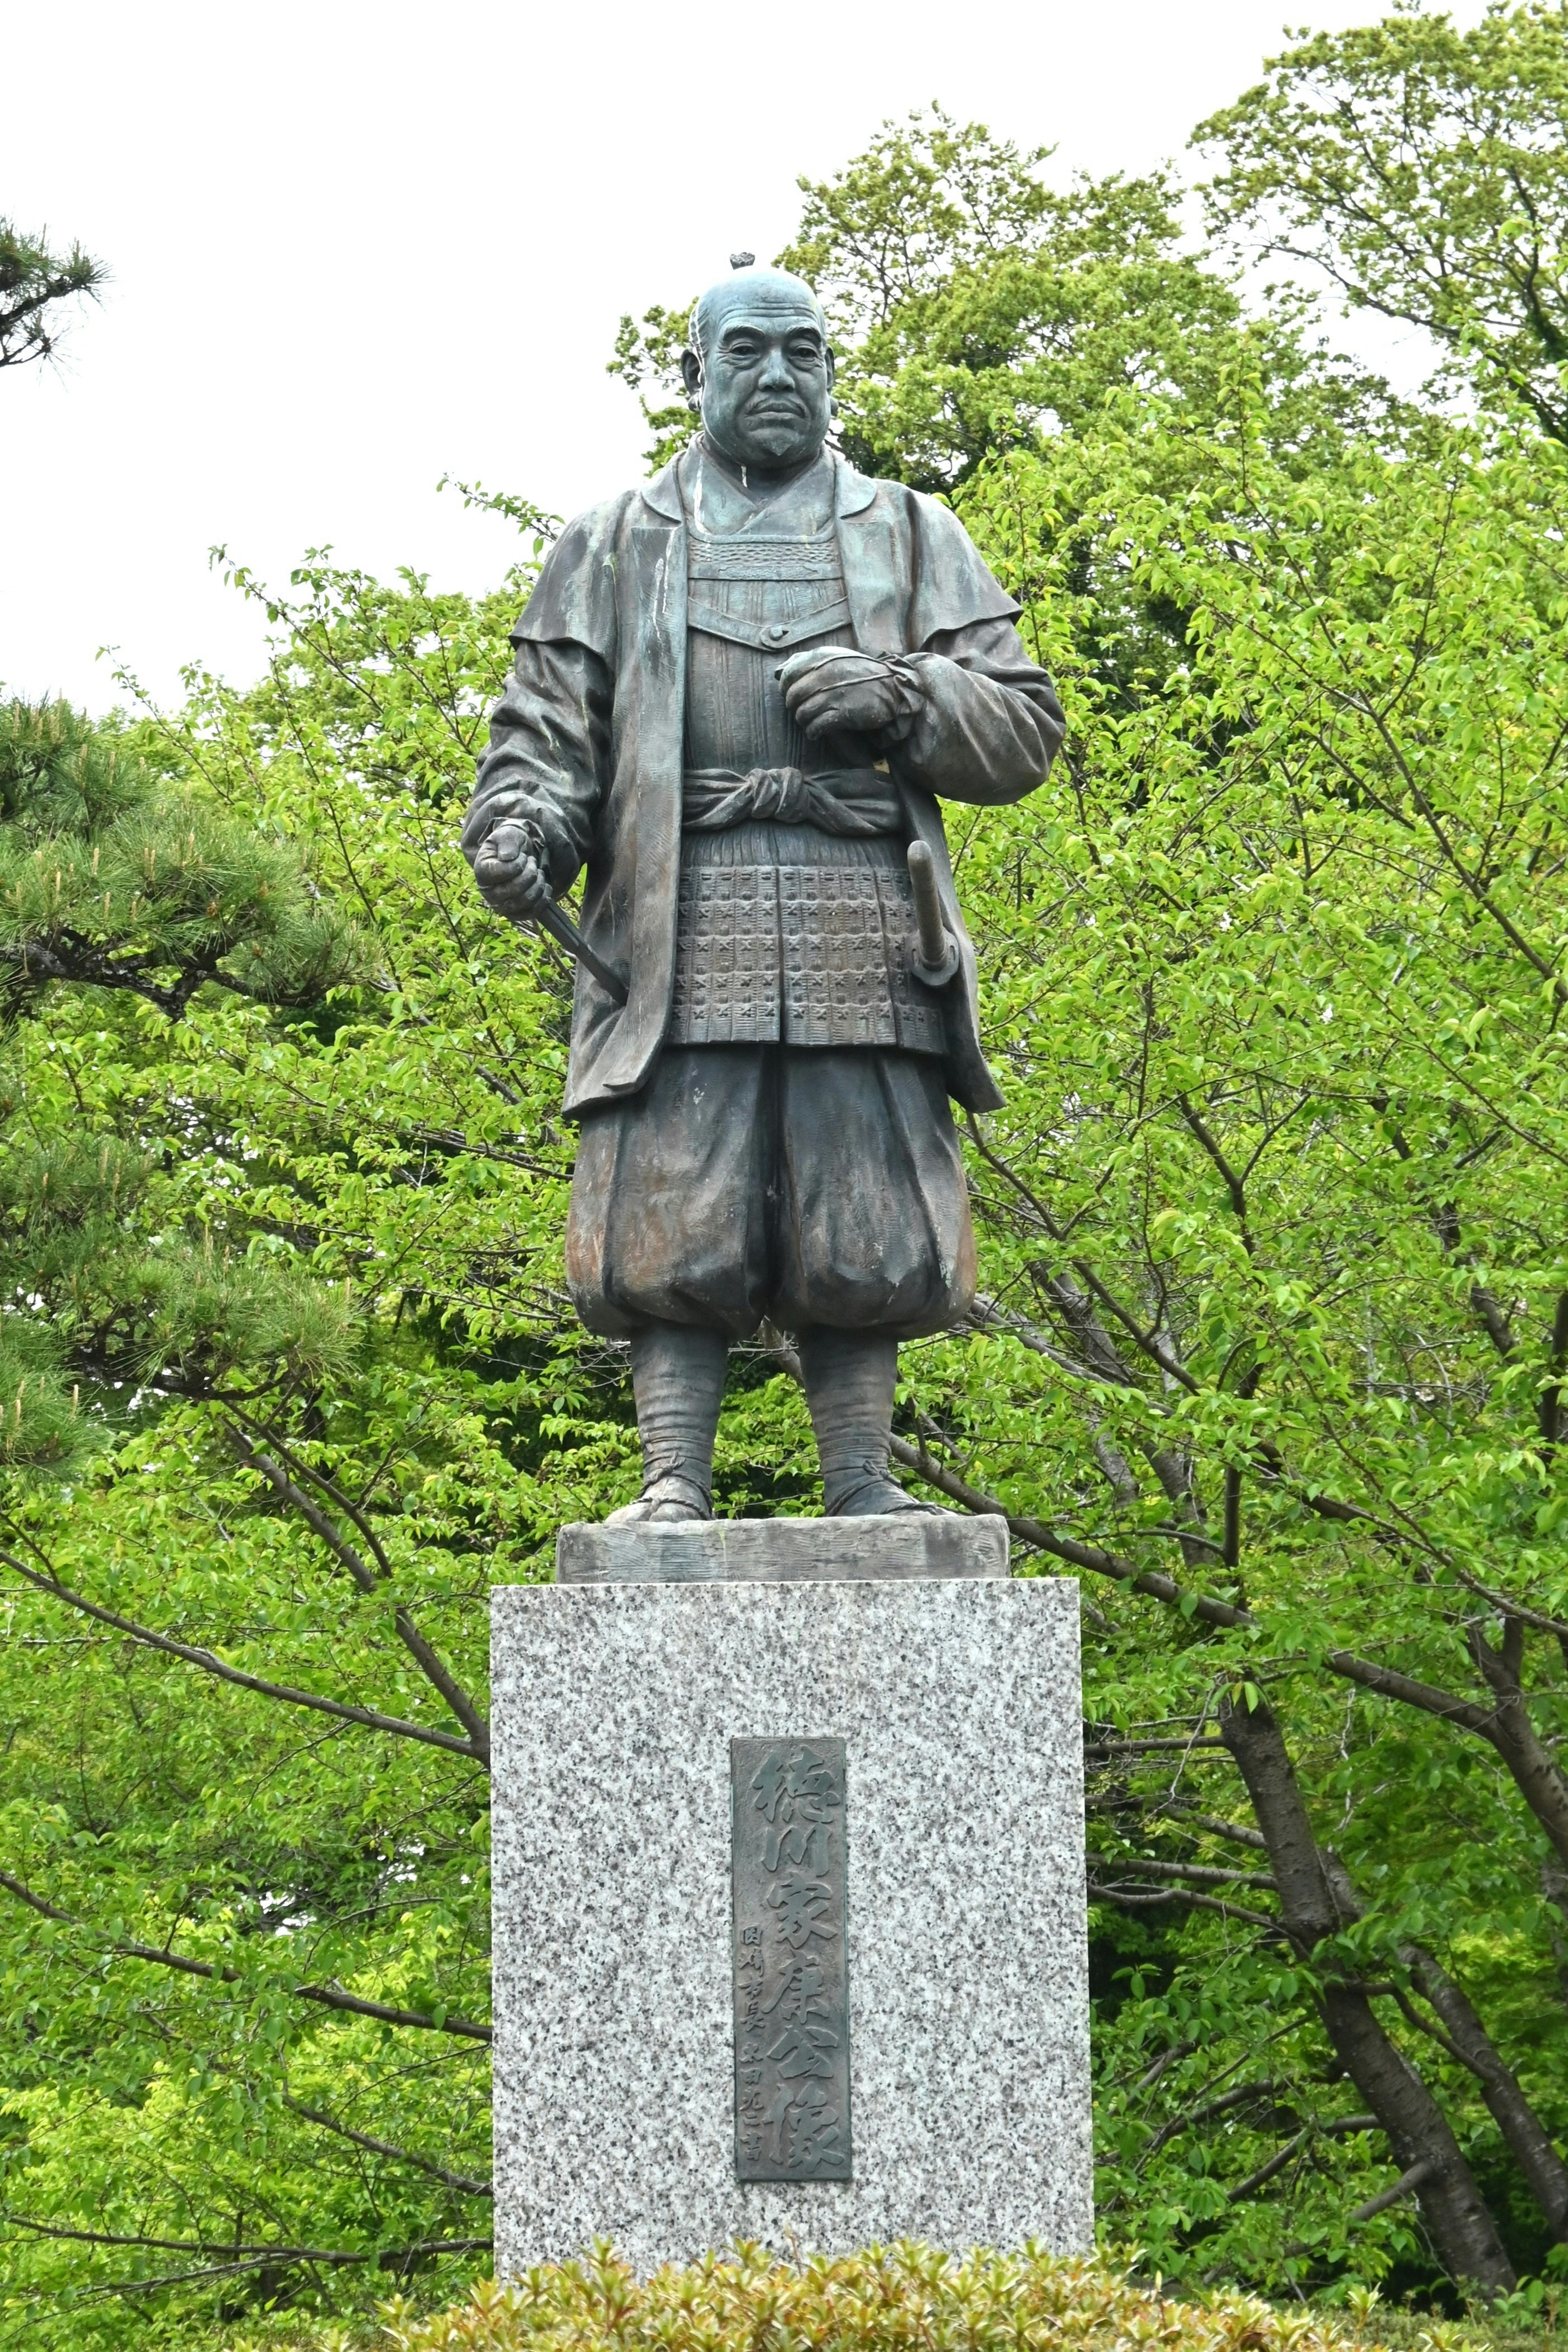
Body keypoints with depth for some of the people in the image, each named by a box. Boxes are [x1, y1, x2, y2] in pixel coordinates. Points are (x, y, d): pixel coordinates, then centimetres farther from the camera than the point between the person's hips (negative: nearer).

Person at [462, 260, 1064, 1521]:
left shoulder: (912, 539, 20)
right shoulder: (617, 545, 19)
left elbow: (1025, 729, 14)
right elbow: (548, 722, 12)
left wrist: (898, 697, -5)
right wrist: (518, 823, -9)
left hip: (863, 931, 1)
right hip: (682, 927, -1)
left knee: (864, 1227, -3)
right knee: (676, 1222, -9)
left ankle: (863, 1485, 1)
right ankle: (675, 1486, -9)